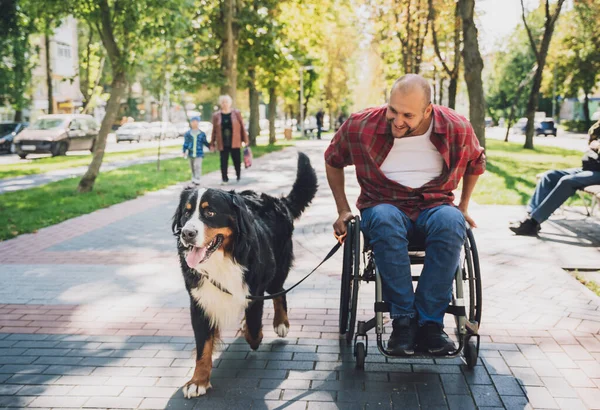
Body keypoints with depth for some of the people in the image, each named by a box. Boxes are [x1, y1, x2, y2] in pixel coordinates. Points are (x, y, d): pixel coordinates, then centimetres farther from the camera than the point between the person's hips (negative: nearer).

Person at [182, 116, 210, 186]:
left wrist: (210, 146, -5)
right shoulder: (188, 134, 3)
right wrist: (184, 151, 2)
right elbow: (186, 143, 6)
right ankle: (194, 178, 28)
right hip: (191, 153, 2)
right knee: (192, 167, 12)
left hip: (199, 153, -2)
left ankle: (197, 180, -11)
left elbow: (205, 142, 9)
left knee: (197, 166, -12)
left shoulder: (202, 133, 1)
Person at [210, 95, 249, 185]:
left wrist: (245, 139, 2)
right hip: (222, 144, 0)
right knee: (223, 162, 0)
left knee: (237, 160, 5)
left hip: (235, 142, 0)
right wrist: (212, 143, 7)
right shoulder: (216, 116, 4)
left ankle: (238, 174, 30)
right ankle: (224, 179, 8)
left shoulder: (236, 113, 3)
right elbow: (214, 130, 7)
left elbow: (242, 127, 4)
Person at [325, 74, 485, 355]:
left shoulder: (457, 129, -5)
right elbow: (333, 161, 11)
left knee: (451, 221, -37)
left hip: (434, 207, 1)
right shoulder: (361, 126, -7)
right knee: (384, 219, -39)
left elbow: (476, 163, 18)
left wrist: (463, 207, 14)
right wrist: (343, 210, 7)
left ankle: (430, 322, -28)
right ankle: (403, 319, -30)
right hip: (384, 206, -1)